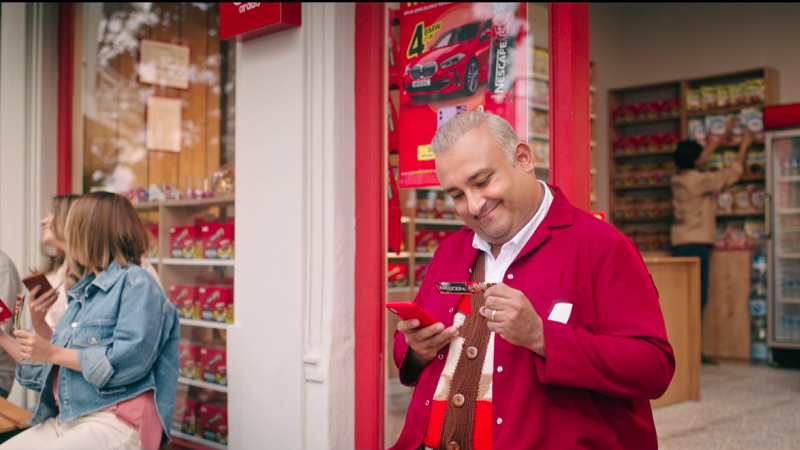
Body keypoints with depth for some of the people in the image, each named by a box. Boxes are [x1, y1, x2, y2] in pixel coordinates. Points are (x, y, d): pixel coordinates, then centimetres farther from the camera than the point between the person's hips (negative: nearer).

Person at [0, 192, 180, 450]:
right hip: (65, 421, 9)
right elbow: (48, 372, 26)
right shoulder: (83, 293, 21)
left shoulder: (136, 285, -7)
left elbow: (128, 361, -20)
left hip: (117, 424, -9)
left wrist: (54, 353, -12)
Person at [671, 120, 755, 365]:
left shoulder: (677, 178, 10)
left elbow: (701, 156, 27)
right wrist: (744, 146, 14)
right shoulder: (699, 180, -12)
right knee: (697, 299, -7)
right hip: (695, 244, -8)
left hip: (680, 244, 8)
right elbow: (733, 173, 0)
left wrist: (723, 137, 35)